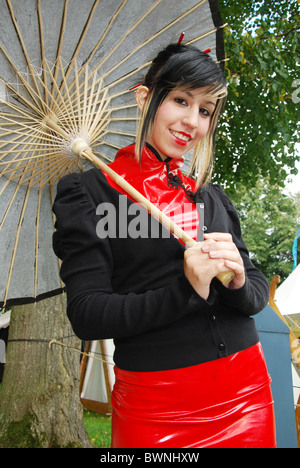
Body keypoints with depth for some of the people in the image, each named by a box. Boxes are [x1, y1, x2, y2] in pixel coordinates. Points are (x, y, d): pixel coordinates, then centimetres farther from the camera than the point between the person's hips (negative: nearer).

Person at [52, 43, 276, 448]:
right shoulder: (90, 194, -6)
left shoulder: (212, 197, 9)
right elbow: (87, 315, -13)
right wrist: (184, 291, -24)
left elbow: (259, 293, 7)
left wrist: (238, 282, -16)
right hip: (154, 402, -4)